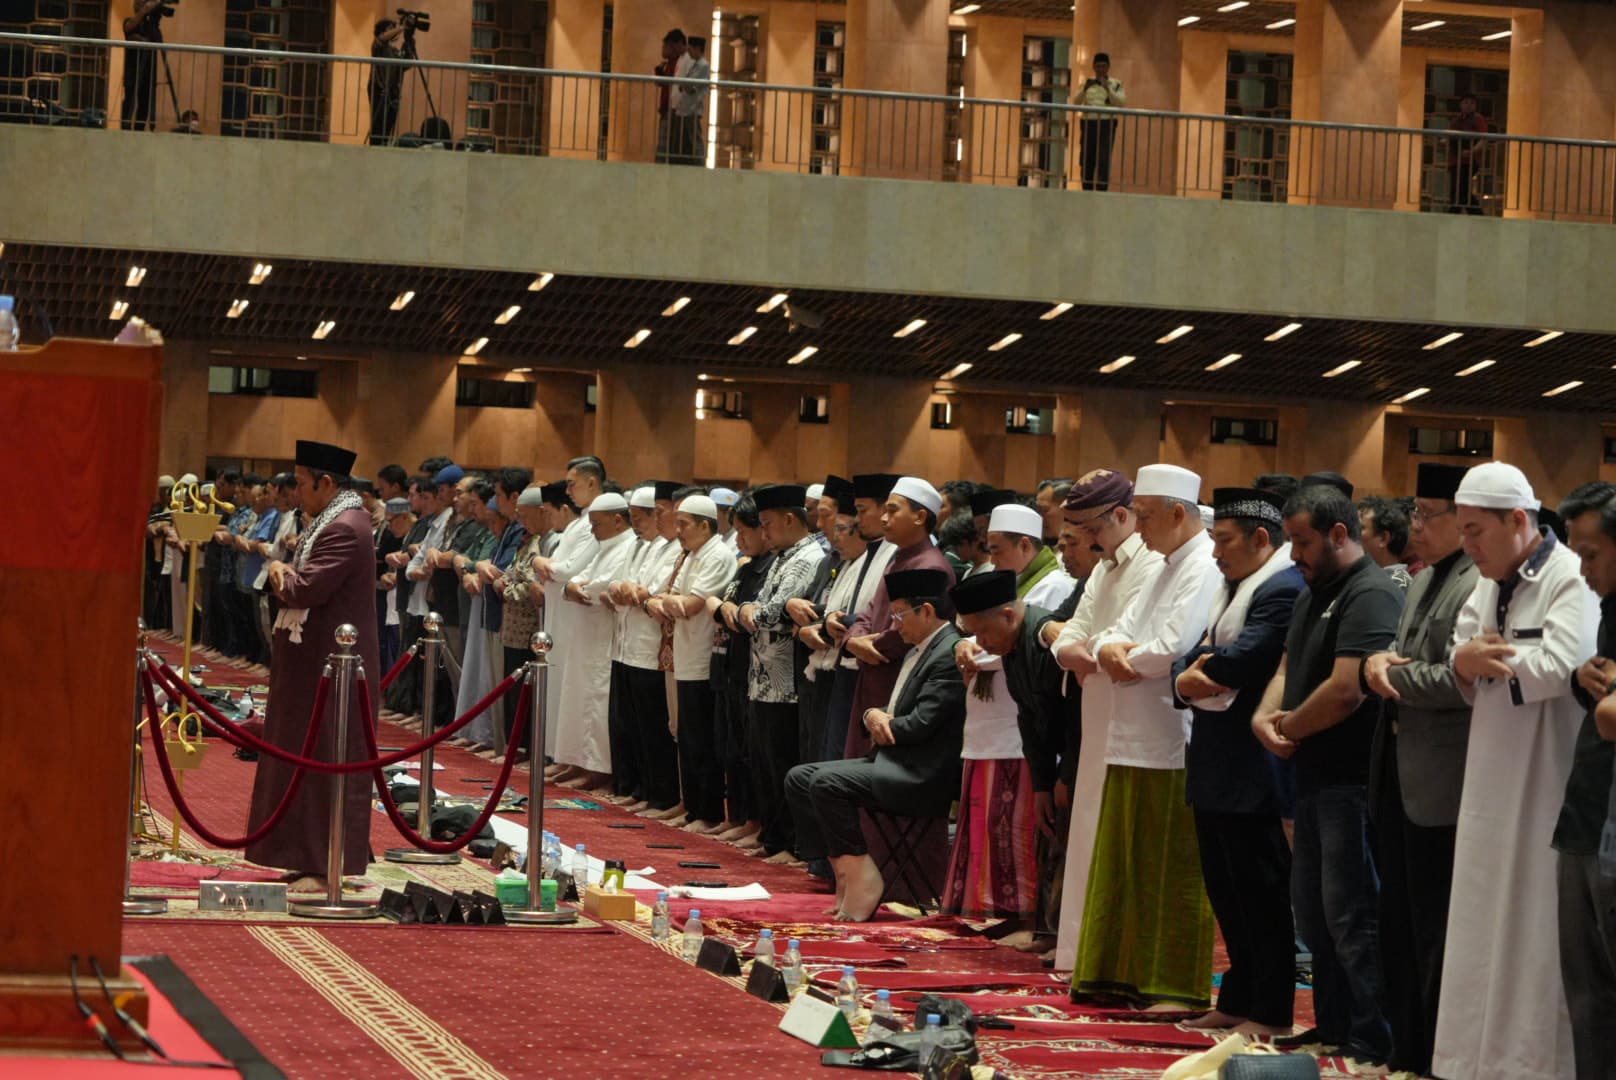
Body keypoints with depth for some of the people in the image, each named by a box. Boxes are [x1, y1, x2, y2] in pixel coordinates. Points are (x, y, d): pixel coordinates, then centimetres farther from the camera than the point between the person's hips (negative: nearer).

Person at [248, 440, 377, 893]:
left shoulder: (344, 530, -19)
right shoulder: (331, 523, 16)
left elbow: (306, 589, -25)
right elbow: (295, 581, 16)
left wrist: (280, 573, -5)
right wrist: (284, 570, -6)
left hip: (332, 667, -11)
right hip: (317, 664, 11)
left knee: (328, 765, -6)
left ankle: (327, 868, -2)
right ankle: (312, 860, 19)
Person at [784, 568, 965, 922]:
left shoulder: (949, 655, -14)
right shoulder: (916, 651, 18)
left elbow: (920, 724, -20)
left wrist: (883, 726, -2)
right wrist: (875, 716, -1)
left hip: (923, 774, -11)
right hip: (894, 762, 11)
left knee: (827, 781, -25)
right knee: (799, 778, 3)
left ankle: (862, 879, -15)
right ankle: (843, 872, -3)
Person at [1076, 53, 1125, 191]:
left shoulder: (1115, 84, 4)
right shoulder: (1087, 83, 13)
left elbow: (1121, 103, -7)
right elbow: (1076, 102, 6)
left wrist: (1107, 88, -17)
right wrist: (1084, 88, -11)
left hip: (1107, 124, -3)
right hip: (1088, 123, 3)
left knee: (1104, 160, -12)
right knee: (1087, 161, 3)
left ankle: (1102, 190, -15)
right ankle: (1087, 192, 8)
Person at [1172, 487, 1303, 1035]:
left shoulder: (1283, 589, -15)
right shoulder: (1232, 589, 17)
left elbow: (1244, 660, -24)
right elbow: (1189, 662, 13)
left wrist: (1198, 671, -4)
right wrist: (1189, 679, -11)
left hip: (1253, 771, -10)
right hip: (1218, 769, 10)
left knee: (1260, 892, -3)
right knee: (1226, 889, 15)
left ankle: (1271, 1012, 4)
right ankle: (1238, 1001, 24)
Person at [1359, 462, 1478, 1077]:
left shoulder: (1479, 585, -16)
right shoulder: (1425, 581, 16)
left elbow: (1459, 680, -23)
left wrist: (1392, 676, -9)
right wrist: (1376, 663, -1)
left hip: (1442, 786, -10)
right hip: (1399, 778, 10)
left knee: (1437, 933, -3)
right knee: (1400, 927, 15)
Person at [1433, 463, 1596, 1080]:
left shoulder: (1573, 581, -12)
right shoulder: (1488, 585, 13)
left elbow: (1560, 666, -24)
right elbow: (1462, 670, 10)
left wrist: (1483, 660, -9)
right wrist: (1468, 661, -14)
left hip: (1550, 784, -8)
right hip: (1493, 781, 8)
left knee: (1541, 928, -4)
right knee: (1486, 923, 11)